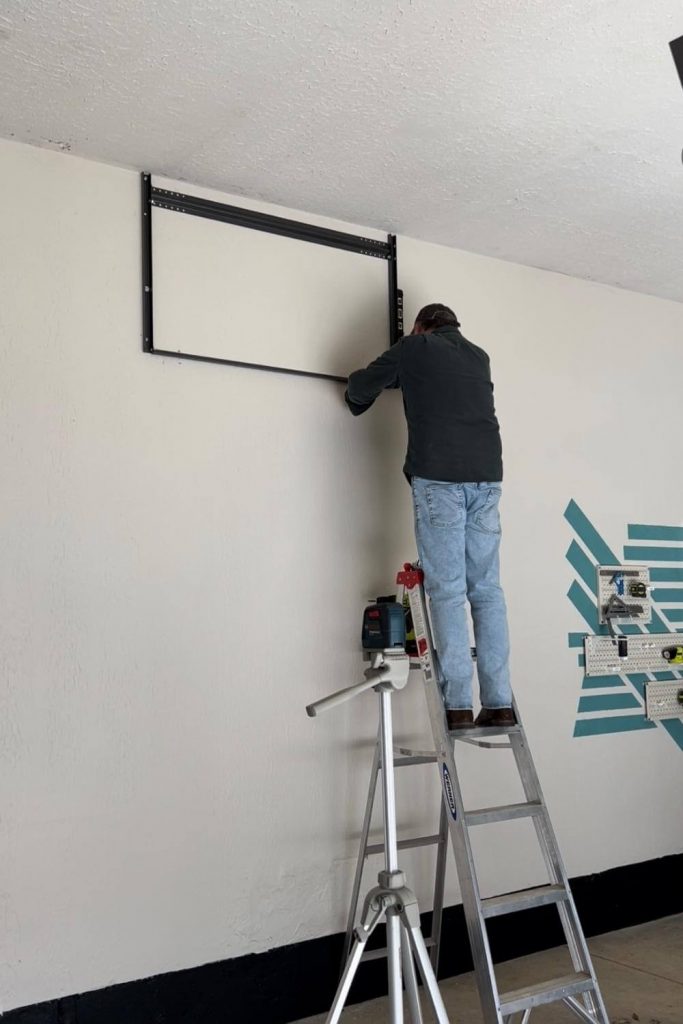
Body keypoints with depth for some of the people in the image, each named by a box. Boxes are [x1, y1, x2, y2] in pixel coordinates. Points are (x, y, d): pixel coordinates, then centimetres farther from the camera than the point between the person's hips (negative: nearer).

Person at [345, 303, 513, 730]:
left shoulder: (414, 347, 11)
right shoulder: (479, 356, 24)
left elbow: (360, 387, 14)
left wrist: (358, 403, 38)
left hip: (439, 477, -4)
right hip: (487, 477, 4)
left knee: (447, 591, -5)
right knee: (487, 590, 4)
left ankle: (459, 705, -10)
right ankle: (499, 703, 0)